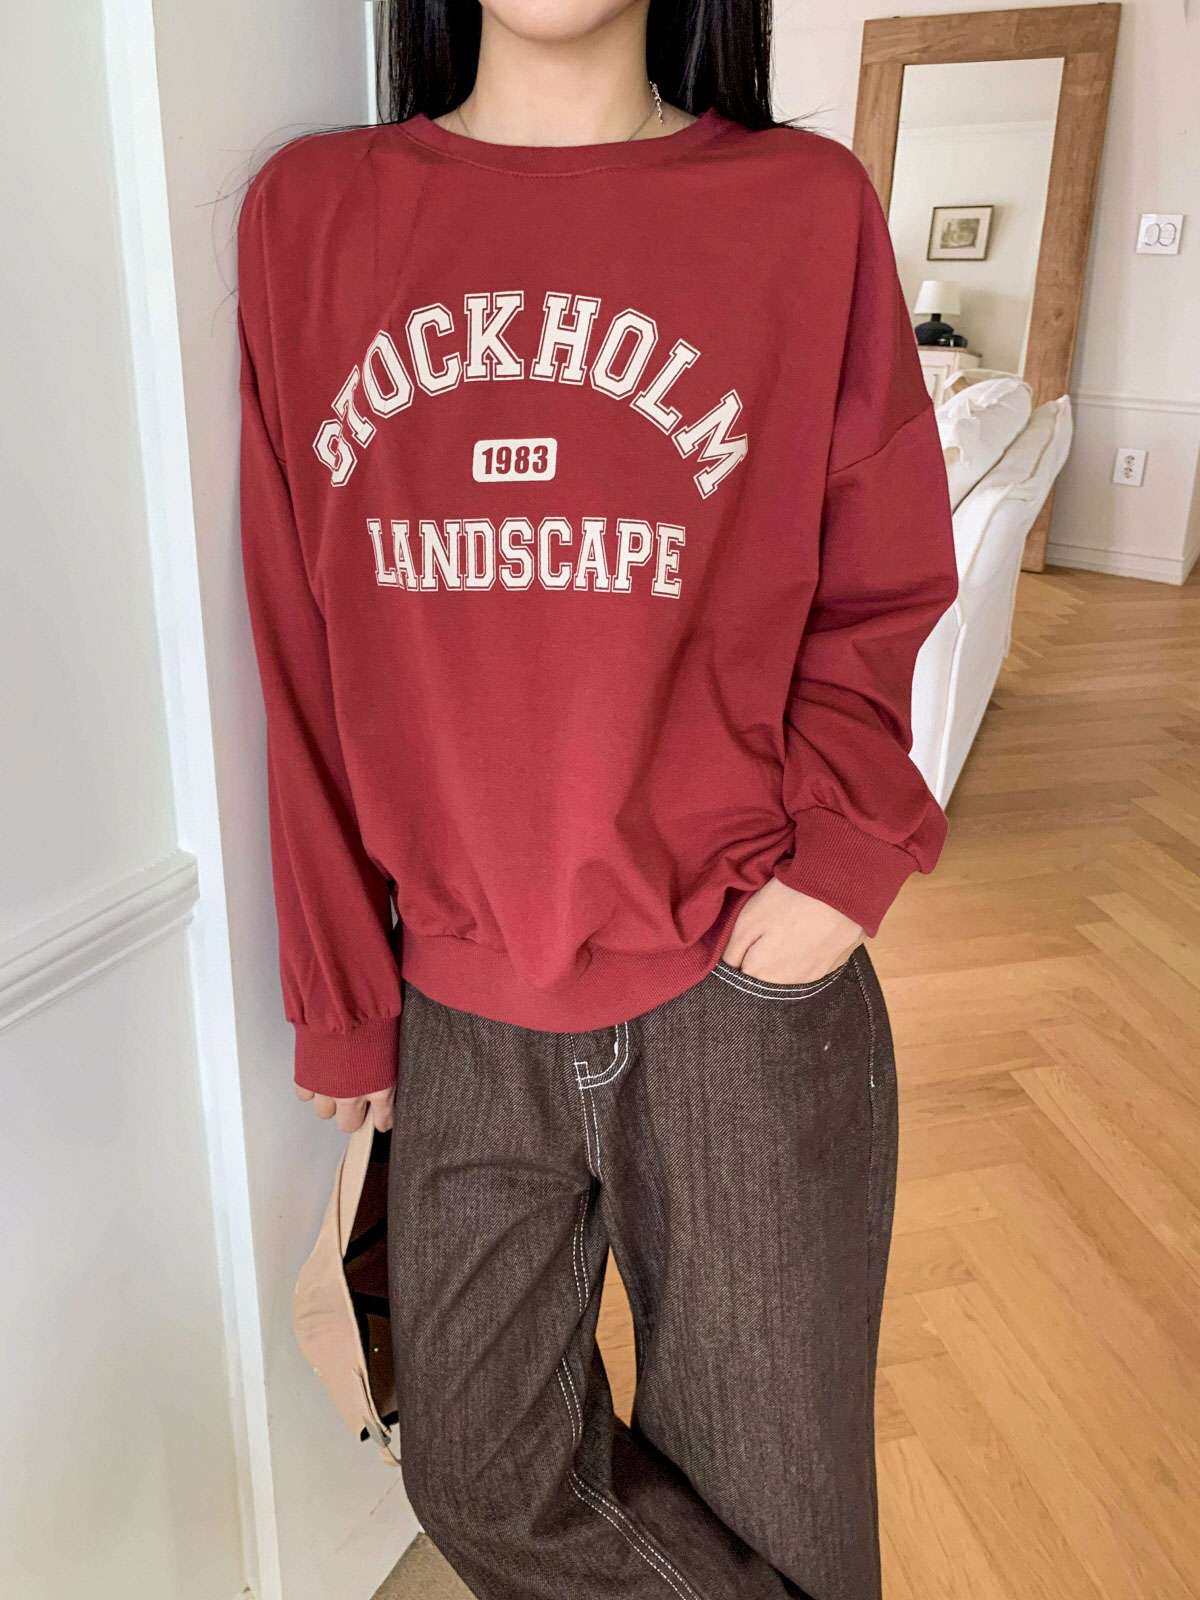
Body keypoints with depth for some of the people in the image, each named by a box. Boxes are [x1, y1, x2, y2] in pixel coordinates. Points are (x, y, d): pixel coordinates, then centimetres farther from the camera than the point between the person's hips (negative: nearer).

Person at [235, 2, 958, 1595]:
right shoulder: (306, 213, 1)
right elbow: (307, 659, 2)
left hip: (740, 997, -1)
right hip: (462, 1011, 3)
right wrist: (341, 1000, 6)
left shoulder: (807, 206, -4)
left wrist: (850, 848, -13)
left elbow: (880, 589, 5)